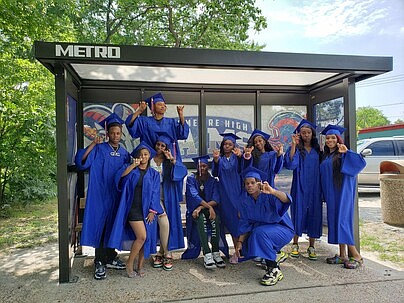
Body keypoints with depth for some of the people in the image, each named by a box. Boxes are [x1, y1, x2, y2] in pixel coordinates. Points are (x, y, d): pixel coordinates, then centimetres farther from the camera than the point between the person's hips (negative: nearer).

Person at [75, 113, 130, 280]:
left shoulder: (124, 153, 10)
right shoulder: (99, 149, -3)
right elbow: (81, 162, -17)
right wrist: (93, 144, -22)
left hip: (116, 196, 4)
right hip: (100, 195, -4)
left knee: (113, 226, 12)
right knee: (100, 226, -2)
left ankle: (110, 257, 26)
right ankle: (99, 263, 8)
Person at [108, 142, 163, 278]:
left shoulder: (154, 174, 10)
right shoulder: (131, 170, 6)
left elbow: (155, 193, 4)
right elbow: (121, 178, -16)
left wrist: (152, 211, -5)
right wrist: (132, 166, -22)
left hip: (147, 209, 3)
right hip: (134, 208, -3)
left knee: (146, 238, 4)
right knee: (141, 236, -14)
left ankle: (140, 266, 21)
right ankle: (129, 263, 6)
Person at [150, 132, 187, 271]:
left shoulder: (170, 161, 9)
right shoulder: (150, 160, 7)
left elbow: (183, 171, -8)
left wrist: (172, 159, -15)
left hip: (167, 197, 2)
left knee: (165, 223, -4)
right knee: (163, 221, -16)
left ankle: (161, 252, 13)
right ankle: (166, 254, 0)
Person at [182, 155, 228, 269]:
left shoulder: (212, 181, 9)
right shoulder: (191, 179, 3)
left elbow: (215, 200, -5)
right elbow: (194, 196, -13)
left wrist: (201, 207, -21)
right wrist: (208, 206, -28)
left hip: (210, 209, 2)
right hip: (195, 210, -2)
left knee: (215, 219, -32)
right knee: (201, 218, -36)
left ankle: (216, 253, -30)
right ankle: (207, 255, -39)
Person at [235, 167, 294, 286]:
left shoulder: (268, 195, -24)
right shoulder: (245, 198, -6)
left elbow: (286, 200, -45)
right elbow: (245, 223, 1)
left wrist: (273, 191, -65)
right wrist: (240, 242, -8)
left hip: (283, 229, -7)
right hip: (262, 227, 7)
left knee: (259, 233, -34)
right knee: (243, 250, -2)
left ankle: (274, 269, -18)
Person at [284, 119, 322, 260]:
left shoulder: (317, 149, 10)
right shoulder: (296, 149, 1)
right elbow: (290, 164, -17)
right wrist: (293, 144, -18)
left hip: (314, 188, 3)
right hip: (300, 187, -2)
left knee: (314, 214, 4)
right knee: (299, 213, 1)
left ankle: (311, 247, 16)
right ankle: (295, 245, 15)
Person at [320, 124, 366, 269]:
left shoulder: (343, 153, -4)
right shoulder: (326, 156, 16)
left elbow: (361, 162, -20)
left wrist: (346, 152, -26)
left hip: (342, 192, -7)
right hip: (331, 194, 7)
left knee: (341, 221, -11)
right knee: (334, 221, 6)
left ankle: (356, 256, -2)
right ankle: (343, 256, 13)